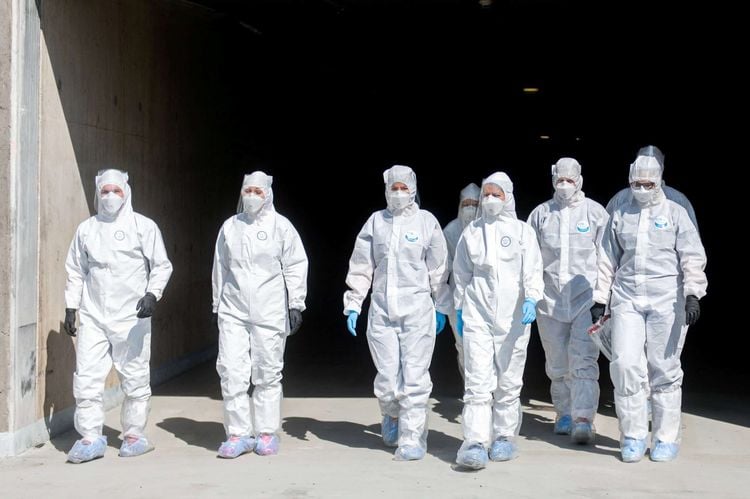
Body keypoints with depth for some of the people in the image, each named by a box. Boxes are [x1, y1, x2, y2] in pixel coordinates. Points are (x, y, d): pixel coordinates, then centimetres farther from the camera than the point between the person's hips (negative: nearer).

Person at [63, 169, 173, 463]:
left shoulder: (143, 226, 1)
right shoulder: (86, 229, 11)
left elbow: (161, 266, 1)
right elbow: (76, 271, 16)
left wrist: (152, 295, -14)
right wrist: (70, 307, 12)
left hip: (131, 317, -3)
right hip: (92, 317, 3)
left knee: (135, 378, 3)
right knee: (86, 378, -2)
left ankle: (134, 435, 17)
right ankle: (90, 438, 7)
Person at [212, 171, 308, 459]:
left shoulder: (281, 226, 2)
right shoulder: (230, 227, 11)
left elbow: (296, 267, 1)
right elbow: (220, 268, 17)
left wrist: (296, 305, -4)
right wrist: (217, 306, 18)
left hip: (270, 313, -2)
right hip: (233, 311, 3)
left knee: (267, 373, 4)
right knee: (231, 371, -5)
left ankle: (267, 433, 15)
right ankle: (238, 433, 4)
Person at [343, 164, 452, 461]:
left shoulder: (426, 221, 3)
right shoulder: (376, 221, 8)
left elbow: (438, 269, 8)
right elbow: (360, 267, 10)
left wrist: (441, 308, 10)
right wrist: (353, 304, 6)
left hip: (418, 311, -2)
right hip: (381, 311, 2)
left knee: (414, 377, -4)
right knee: (387, 378, 4)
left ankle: (412, 439, 4)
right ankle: (392, 416, 34)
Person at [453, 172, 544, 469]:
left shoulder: (522, 231, 6)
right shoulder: (471, 232, 13)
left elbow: (533, 270, -4)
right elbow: (461, 274, 19)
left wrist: (531, 299, -20)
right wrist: (459, 309, 17)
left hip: (512, 315, -1)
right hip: (477, 314, 1)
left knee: (509, 381, 6)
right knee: (478, 381, -9)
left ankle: (505, 437, 20)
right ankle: (475, 443, -14)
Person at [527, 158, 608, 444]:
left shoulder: (595, 212, 2)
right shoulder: (540, 214, 8)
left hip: (586, 297, -3)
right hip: (550, 299, 3)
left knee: (583, 361, -12)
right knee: (557, 365, 11)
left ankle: (583, 420, -14)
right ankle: (564, 414, 26)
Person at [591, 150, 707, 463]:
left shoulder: (676, 213, 6)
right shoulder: (620, 216, 14)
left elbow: (692, 258, 1)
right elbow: (608, 260, 17)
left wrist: (692, 294, -11)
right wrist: (600, 299, 12)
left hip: (666, 300, -2)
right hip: (627, 299, 2)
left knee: (665, 369, 2)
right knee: (625, 364, -8)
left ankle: (666, 438, 13)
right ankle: (633, 436, 5)